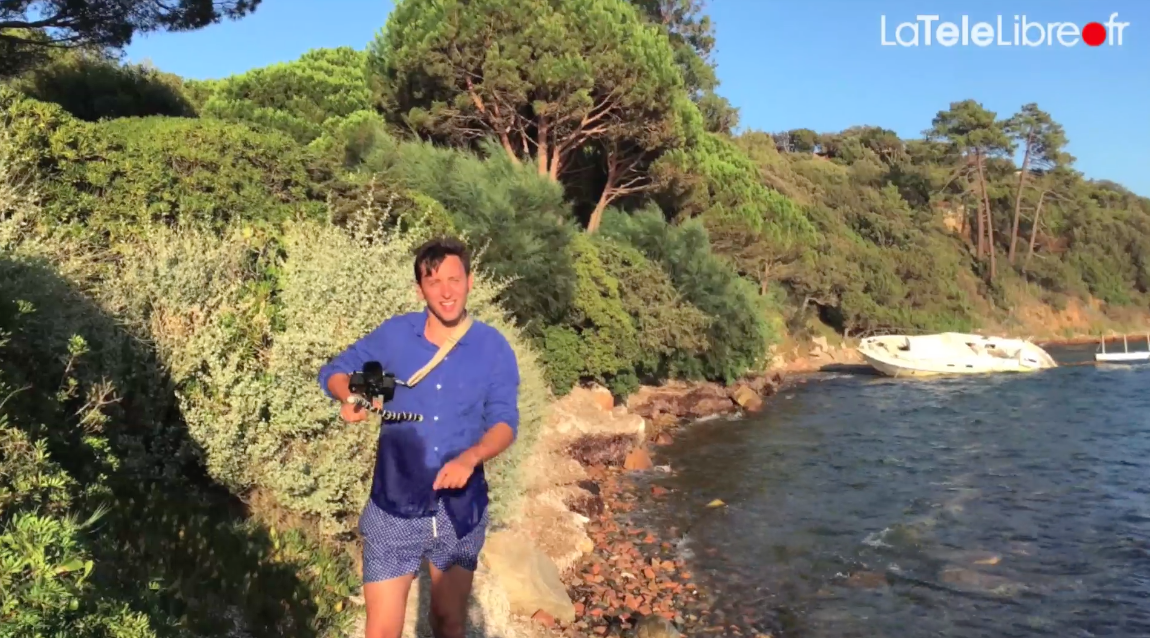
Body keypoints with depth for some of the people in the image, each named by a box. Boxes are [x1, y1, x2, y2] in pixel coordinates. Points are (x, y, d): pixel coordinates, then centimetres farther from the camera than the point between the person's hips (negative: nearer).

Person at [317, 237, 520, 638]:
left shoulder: (494, 348, -7)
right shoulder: (394, 335, -6)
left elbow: (504, 423, -9)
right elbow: (334, 371, 5)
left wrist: (470, 458, -29)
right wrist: (349, 397, -18)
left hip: (460, 510, 1)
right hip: (394, 509, -1)